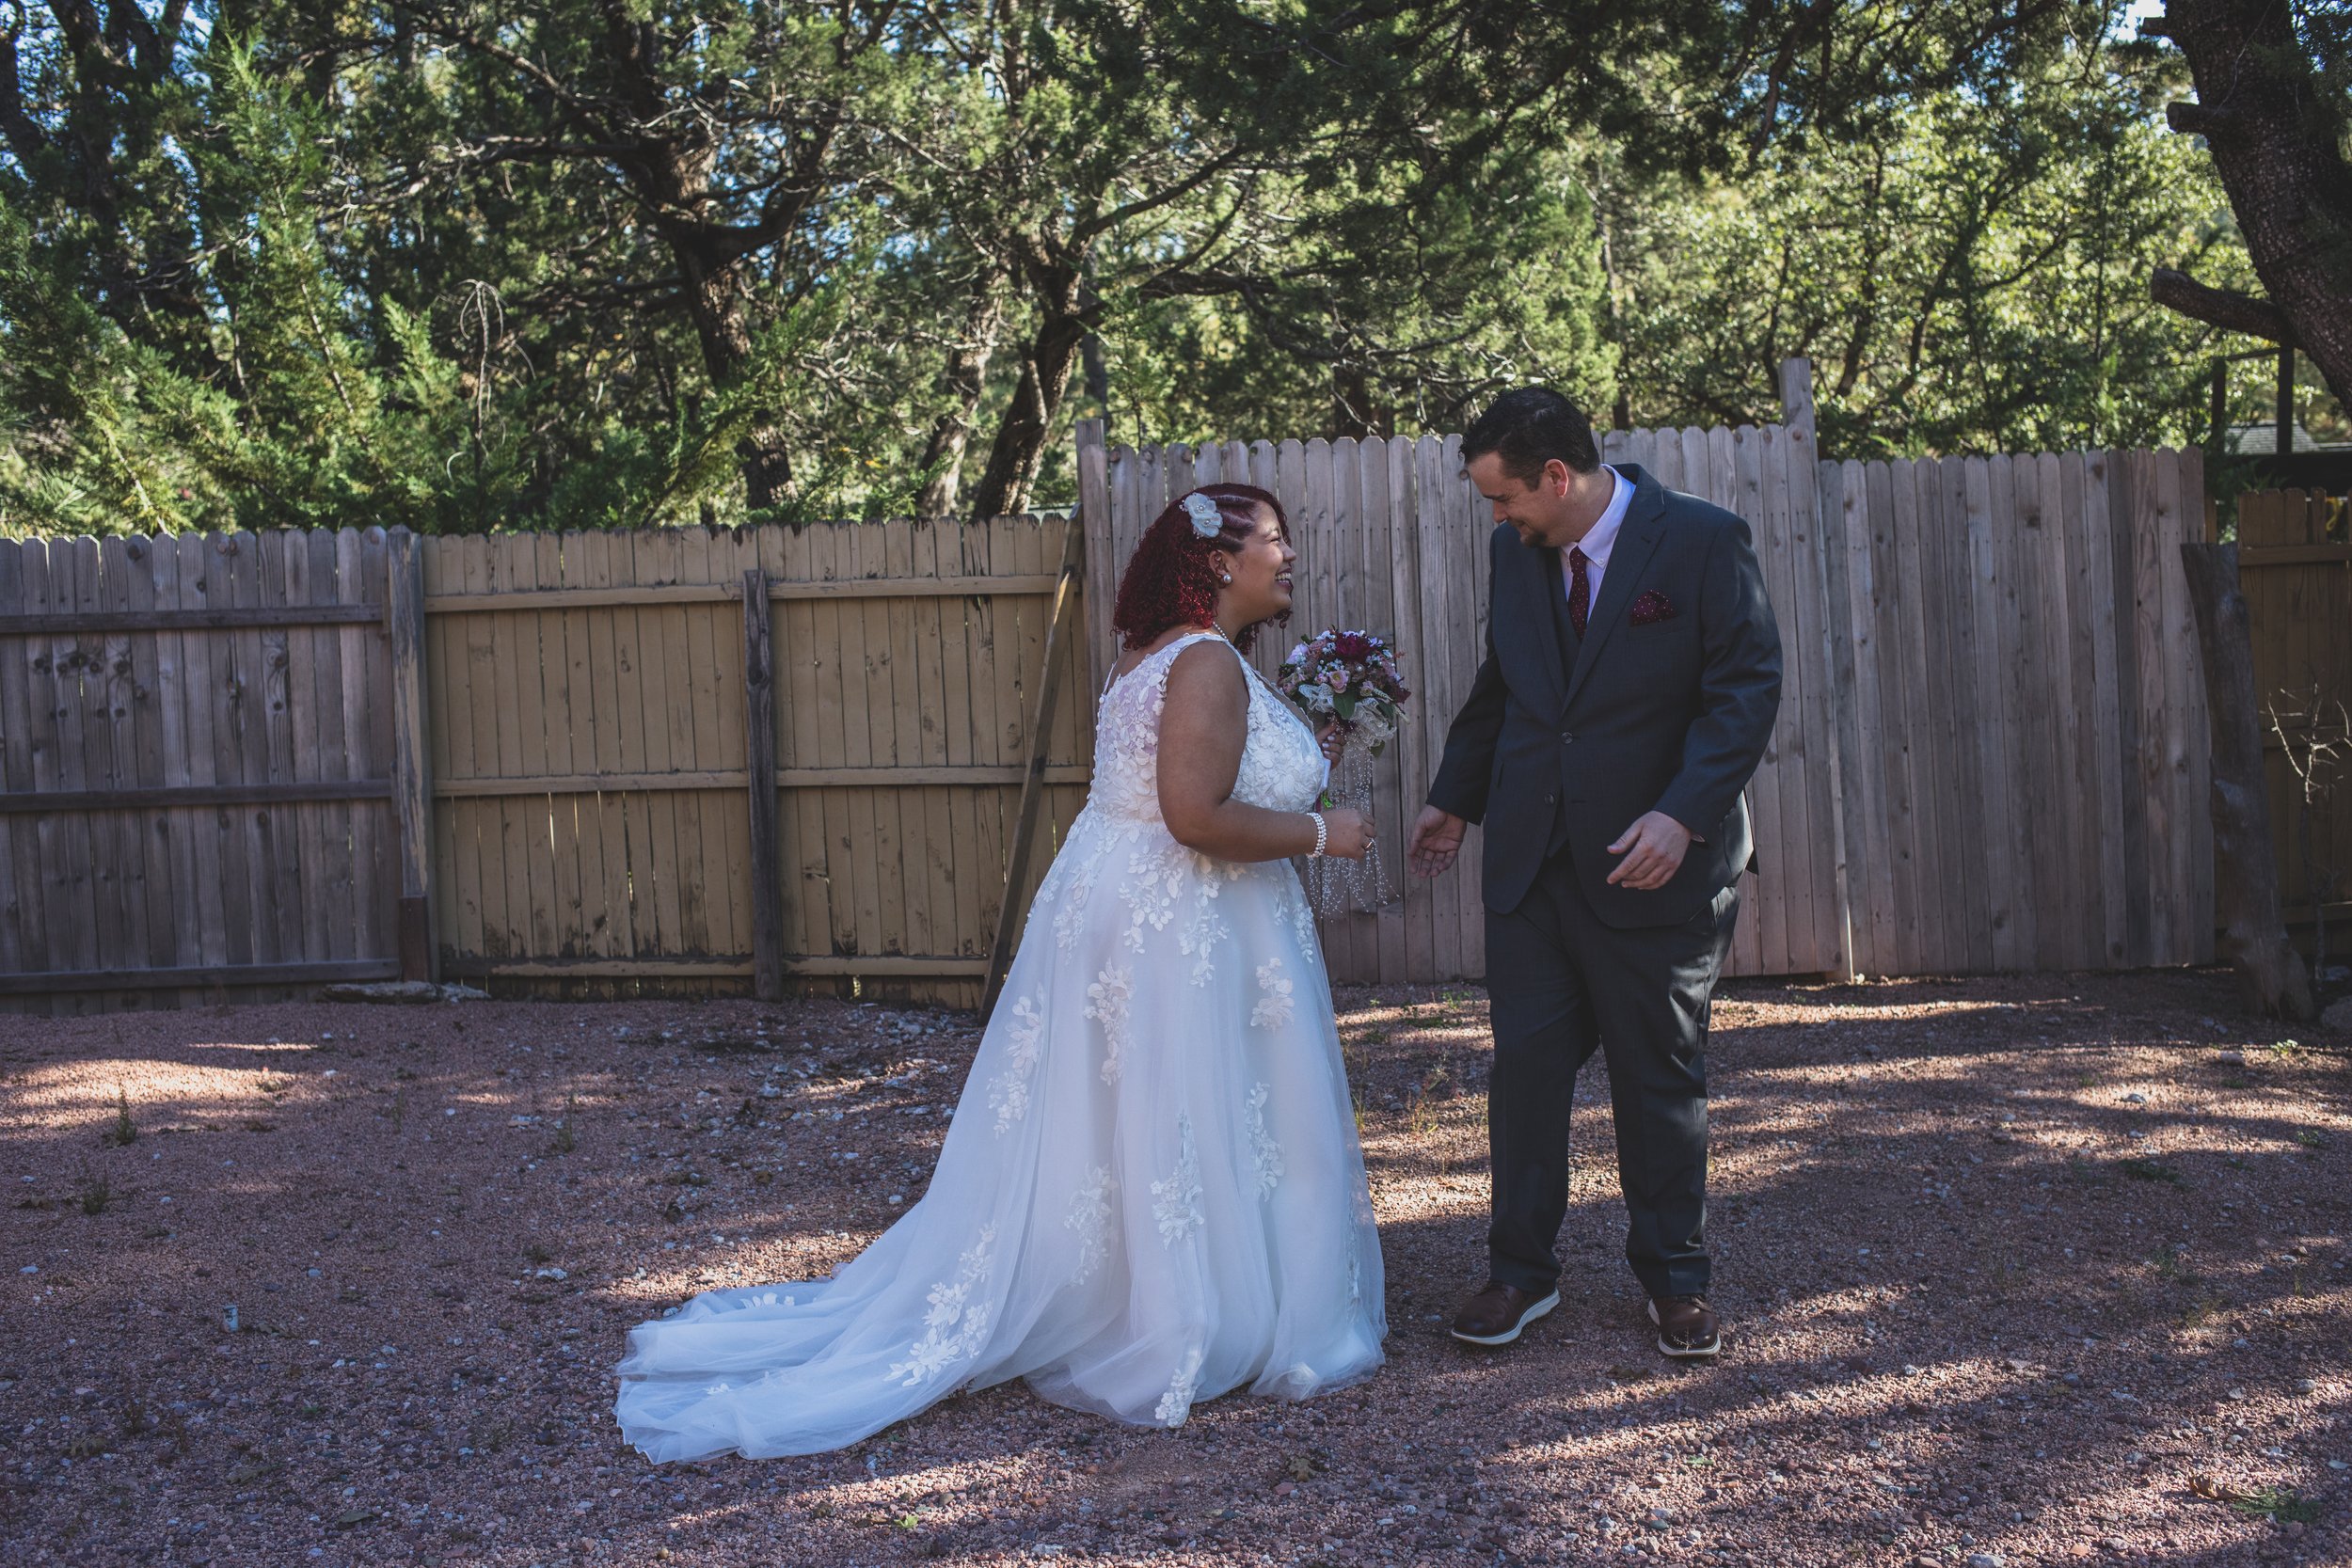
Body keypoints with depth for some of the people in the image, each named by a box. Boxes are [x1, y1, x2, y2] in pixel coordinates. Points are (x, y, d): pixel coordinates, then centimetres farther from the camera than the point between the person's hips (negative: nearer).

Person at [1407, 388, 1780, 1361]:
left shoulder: (1703, 541, -9)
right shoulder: (1514, 551, 7)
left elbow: (1747, 686, -12)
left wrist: (1681, 814, -23)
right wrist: (1454, 798, 20)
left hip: (1655, 866, -4)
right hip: (1528, 859, 4)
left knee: (1660, 1077, 8)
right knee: (1525, 1064, 4)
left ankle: (1673, 1279, 23)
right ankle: (1520, 1270, 18)